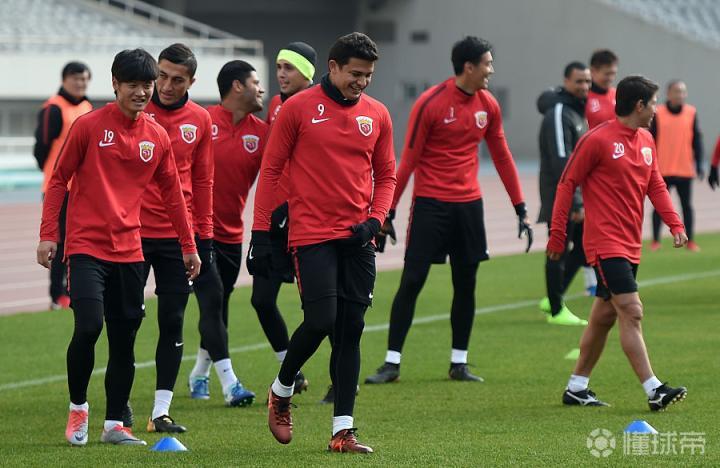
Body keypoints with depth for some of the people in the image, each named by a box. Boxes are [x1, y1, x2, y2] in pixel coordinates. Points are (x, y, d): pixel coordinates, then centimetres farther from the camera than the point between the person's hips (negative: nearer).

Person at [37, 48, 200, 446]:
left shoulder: (157, 137, 8)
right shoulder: (89, 126, -4)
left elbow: (172, 193, 16)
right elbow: (59, 179, 0)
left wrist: (189, 245, 16)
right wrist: (47, 235, -5)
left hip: (129, 250, 4)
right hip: (86, 246, -4)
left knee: (125, 337, 4)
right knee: (88, 327, -17)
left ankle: (114, 424, 13)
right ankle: (78, 407, 5)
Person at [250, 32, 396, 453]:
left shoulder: (377, 114, 8)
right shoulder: (298, 109, -3)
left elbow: (386, 175, 16)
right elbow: (271, 169, 0)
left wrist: (375, 219, -3)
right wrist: (261, 234, -3)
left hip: (357, 240, 4)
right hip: (312, 235, -4)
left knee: (350, 331, 2)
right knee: (320, 321, -13)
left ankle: (343, 430, 6)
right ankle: (281, 391, 15)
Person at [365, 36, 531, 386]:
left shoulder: (488, 105, 5)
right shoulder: (430, 104, -11)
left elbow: (502, 157, 13)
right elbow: (408, 160, -7)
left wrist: (521, 208, 12)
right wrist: (389, 212, -8)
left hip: (468, 205, 5)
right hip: (430, 204, -5)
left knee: (465, 284, 7)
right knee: (411, 281, -5)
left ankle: (459, 363, 15)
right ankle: (392, 363, -1)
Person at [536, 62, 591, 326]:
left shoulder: (579, 111, 15)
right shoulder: (558, 115, -17)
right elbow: (562, 162, -24)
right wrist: (575, 203, -27)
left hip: (575, 194, 10)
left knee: (584, 245, 13)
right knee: (559, 251, -2)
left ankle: (553, 298, 22)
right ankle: (556, 311, 6)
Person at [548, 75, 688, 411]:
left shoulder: (646, 141, 12)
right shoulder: (597, 140, -11)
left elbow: (655, 186, 15)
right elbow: (567, 184, -7)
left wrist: (674, 223, -1)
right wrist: (557, 234, -9)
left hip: (630, 245, 8)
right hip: (605, 242, -8)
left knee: (604, 316, 13)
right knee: (631, 312, -14)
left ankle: (576, 388, 21)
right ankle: (653, 390, -18)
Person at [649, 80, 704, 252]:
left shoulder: (691, 113, 4)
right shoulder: (658, 114, -1)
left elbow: (697, 140, 6)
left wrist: (699, 164, 1)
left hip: (685, 169, 1)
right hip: (662, 170, -1)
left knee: (687, 205, 5)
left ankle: (690, 241, 11)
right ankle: (655, 240, 12)